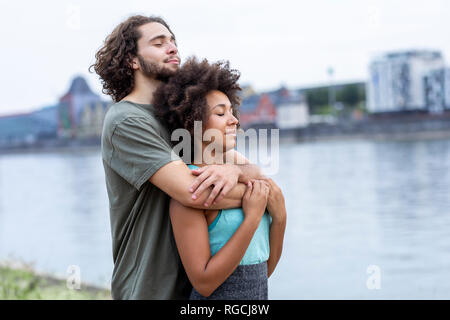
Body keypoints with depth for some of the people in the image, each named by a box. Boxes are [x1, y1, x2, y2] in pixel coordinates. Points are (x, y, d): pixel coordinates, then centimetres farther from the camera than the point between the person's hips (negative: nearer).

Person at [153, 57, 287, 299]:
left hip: (260, 294, 6)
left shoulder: (242, 178, 5)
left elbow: (265, 270, 7)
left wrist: (279, 215, -7)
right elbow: (204, 283, -19)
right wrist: (253, 217, -19)